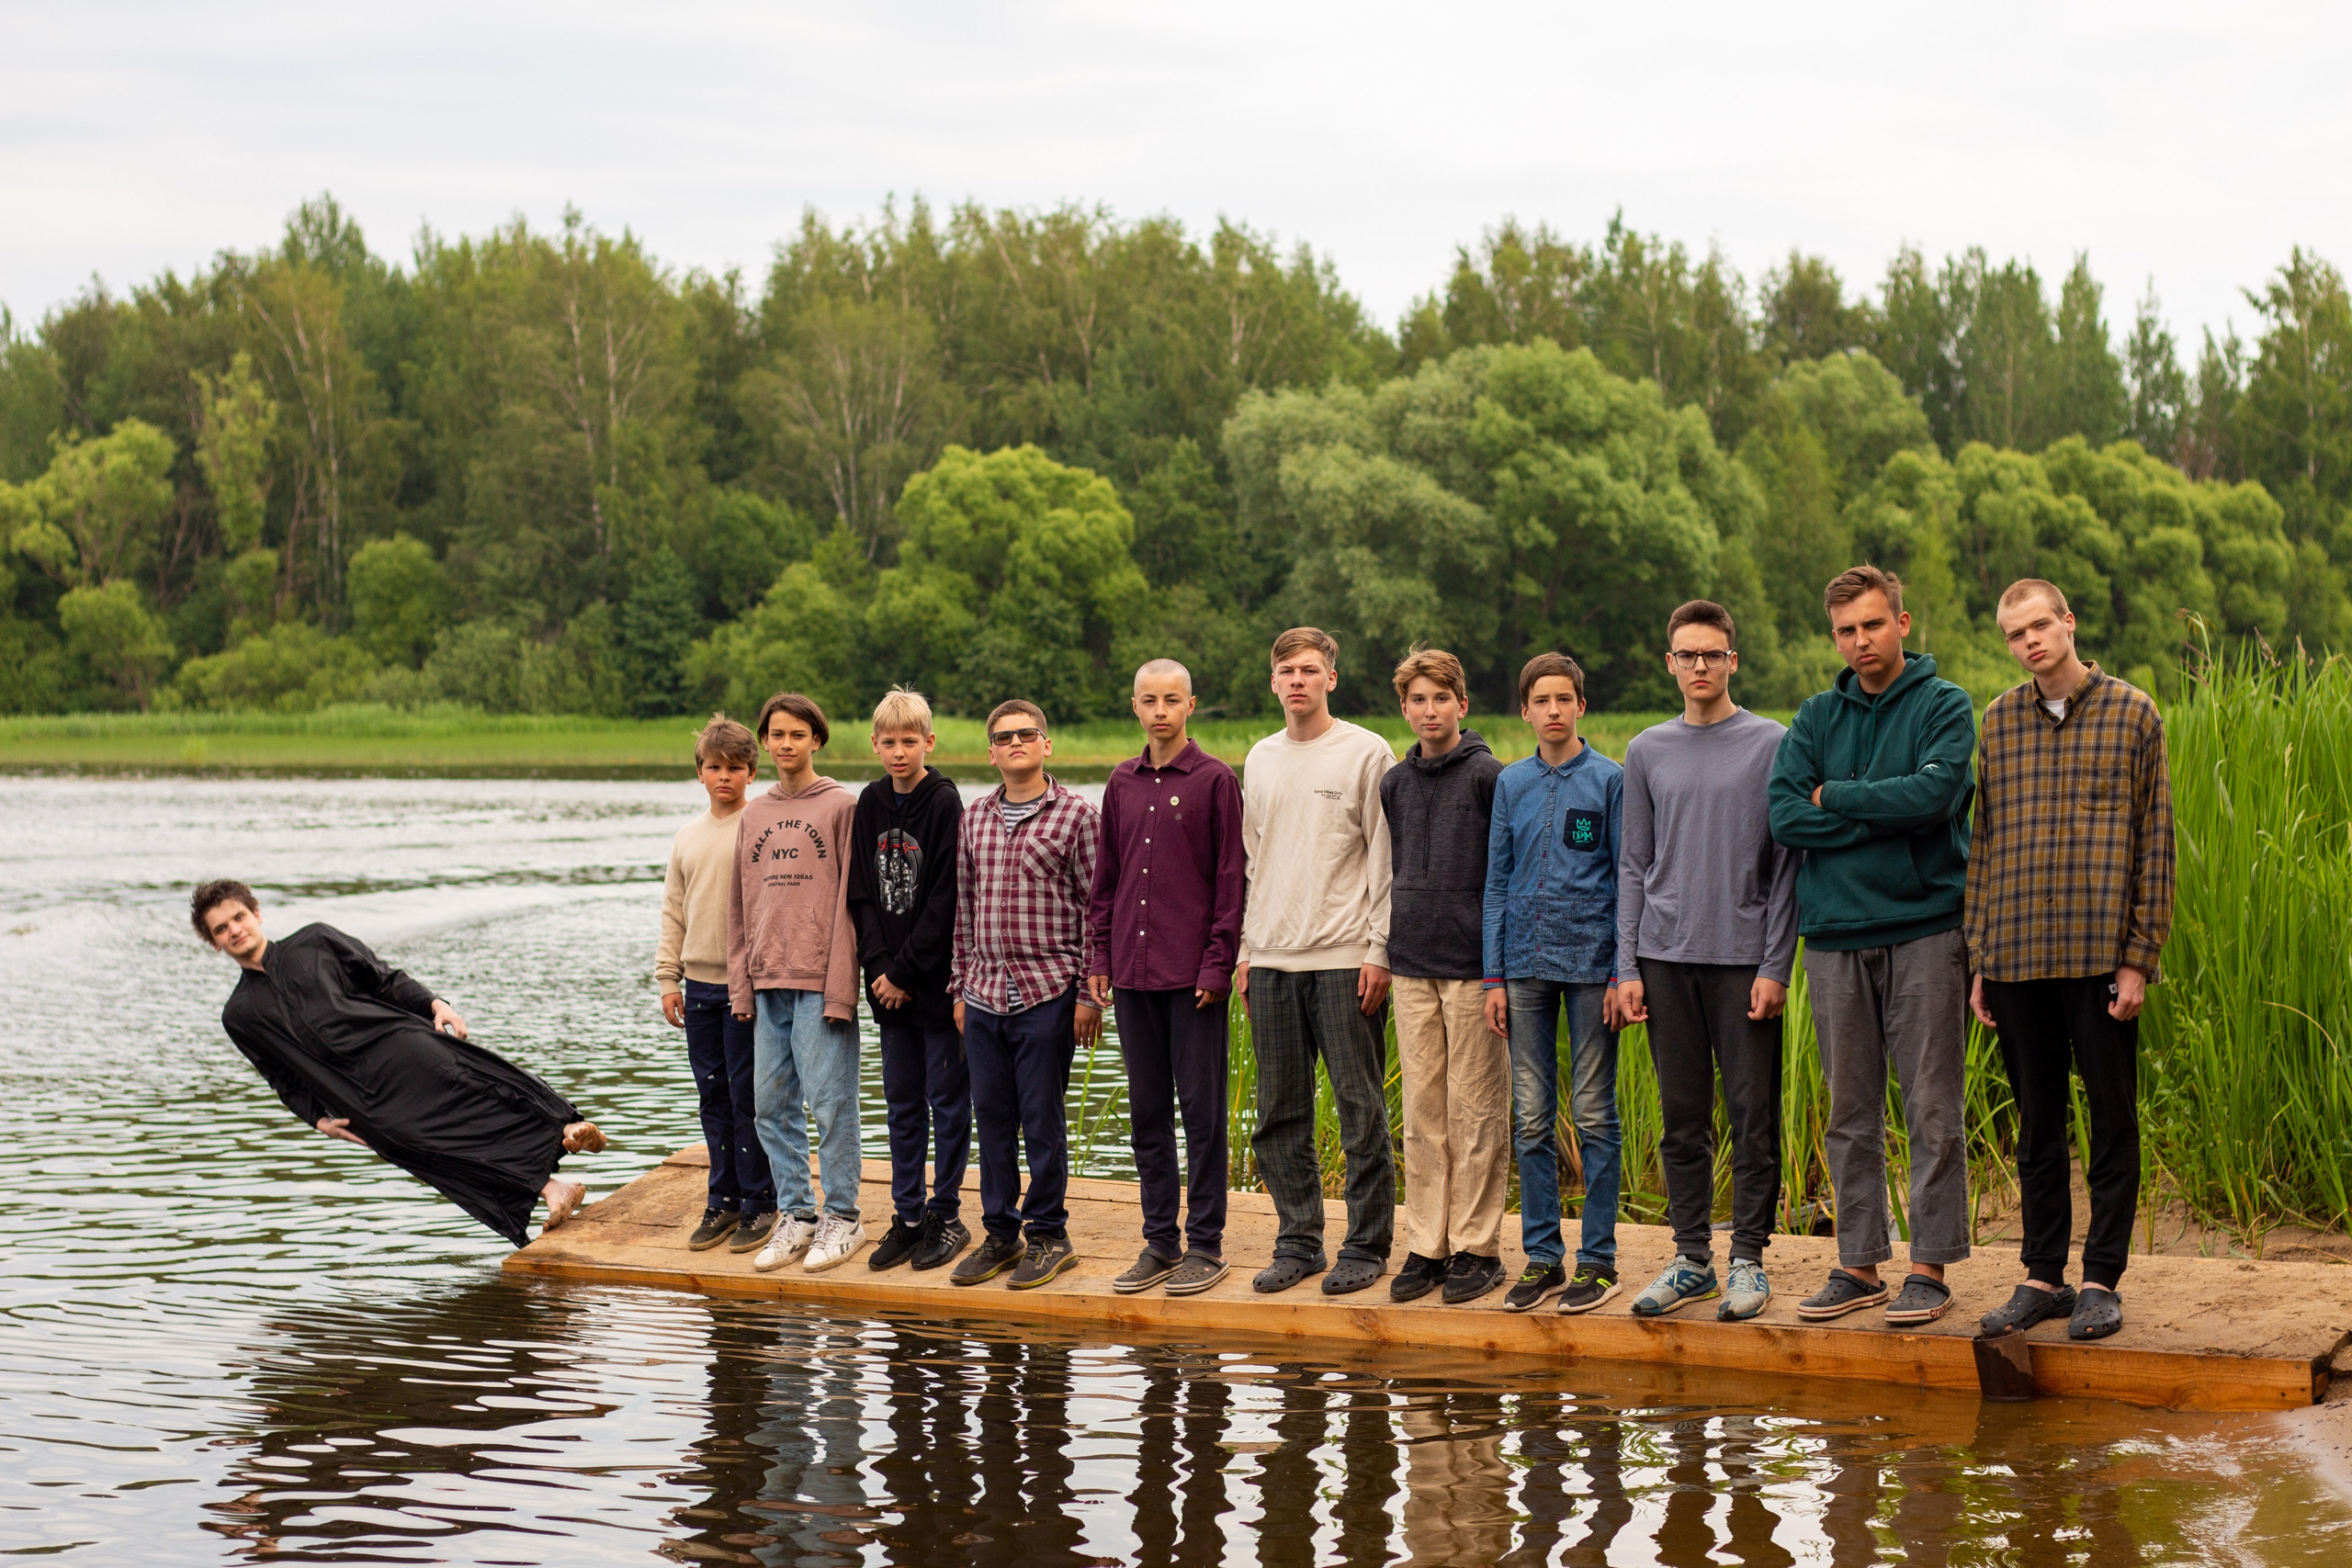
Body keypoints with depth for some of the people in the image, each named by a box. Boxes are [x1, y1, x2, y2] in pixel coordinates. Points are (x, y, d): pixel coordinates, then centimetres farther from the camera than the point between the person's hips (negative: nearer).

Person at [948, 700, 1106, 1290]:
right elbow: (963, 907, 16)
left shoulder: (1075, 815, -3)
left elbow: (1098, 908, -4)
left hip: (1047, 994, -5)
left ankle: (1048, 1234, 10)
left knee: (1041, 1118, -1)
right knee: (991, 1116, 9)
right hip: (985, 993, 5)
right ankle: (1000, 1232, 19)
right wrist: (960, 986, 13)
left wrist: (1089, 993, -8)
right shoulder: (974, 818, 12)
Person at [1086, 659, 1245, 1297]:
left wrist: (1218, 962, -10)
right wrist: (1100, 955, 9)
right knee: (1147, 1109, 8)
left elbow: (1232, 879, -5)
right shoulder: (1122, 784, 12)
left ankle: (1205, 1245, 5)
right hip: (1133, 973, 5)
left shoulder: (1215, 781, -3)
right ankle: (1160, 1240, 15)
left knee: (1201, 1108, -1)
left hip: (1194, 976, -5)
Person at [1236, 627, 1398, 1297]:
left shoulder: (1366, 753, -2)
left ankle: (1366, 1245, 4)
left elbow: (1385, 860, -4)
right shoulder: (1260, 760, 15)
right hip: (1272, 960, 5)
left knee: (1360, 1109, -2)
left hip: (1345, 960, -5)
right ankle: (1298, 1241, 14)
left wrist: (1380, 949, -10)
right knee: (1280, 1112, 7)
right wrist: (1246, 950, 12)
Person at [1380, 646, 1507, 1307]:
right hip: (1411, 967, 5)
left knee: (1475, 1114, -2)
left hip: (1474, 966, -5)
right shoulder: (1394, 783, 12)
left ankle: (1477, 1247, 4)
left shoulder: (1489, 776, -4)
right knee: (1422, 1114, 6)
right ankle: (1426, 1246, 11)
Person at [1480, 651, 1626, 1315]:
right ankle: (1542, 1257, 12)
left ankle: (1598, 1259, 6)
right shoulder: (1511, 783, 10)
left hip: (1591, 963, -3)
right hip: (1525, 966, 3)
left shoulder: (1611, 780, 0)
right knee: (1531, 1119, 5)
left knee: (1594, 1115, 1)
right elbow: (1497, 881, 11)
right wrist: (1495, 976, 5)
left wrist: (1623, 973, -7)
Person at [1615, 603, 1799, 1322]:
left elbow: (1787, 863, -1)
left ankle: (1749, 1259, 7)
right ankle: (1691, 1257, 14)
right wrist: (1627, 968, 4)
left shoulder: (1771, 745, 1)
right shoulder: (1648, 752, 11)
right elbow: (1634, 867, 12)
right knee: (1682, 1119, 7)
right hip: (1666, 958, 3)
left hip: (1743, 958, -3)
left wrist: (1776, 965, -8)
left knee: (1752, 1115, -1)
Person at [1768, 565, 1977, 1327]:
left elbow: (1935, 792, -17)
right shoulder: (1818, 717, 11)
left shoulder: (1945, 706, 1)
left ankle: (1931, 1268, 3)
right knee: (1851, 1113, 8)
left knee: (1932, 1110, -2)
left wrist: (1835, 795, -7)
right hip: (1834, 934, 4)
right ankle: (1859, 1264, 16)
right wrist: (1889, 818, -10)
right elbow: (1784, 816, -2)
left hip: (1925, 929, -4)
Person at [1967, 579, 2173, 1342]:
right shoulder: (1998, 722, 11)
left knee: (2112, 1119, 2)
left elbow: (2154, 841, 0)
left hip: (2101, 957, -3)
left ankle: (2102, 1280, 9)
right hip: (2017, 958, 3)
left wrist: (2140, 957, -6)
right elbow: (1983, 844, 13)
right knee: (2037, 1122, 9)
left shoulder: (2132, 714, 2)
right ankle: (2043, 1276, 16)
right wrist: (1979, 961, 8)